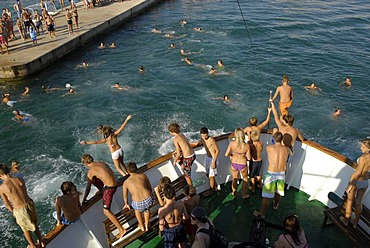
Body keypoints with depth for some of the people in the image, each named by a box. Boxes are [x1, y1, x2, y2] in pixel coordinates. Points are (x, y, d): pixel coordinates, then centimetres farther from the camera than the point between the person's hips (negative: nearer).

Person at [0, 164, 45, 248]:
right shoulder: (20, 179, -6)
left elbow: (7, 204, -2)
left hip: (20, 211, -3)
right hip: (30, 204, 3)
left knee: (26, 229, 25)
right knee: (34, 225, 29)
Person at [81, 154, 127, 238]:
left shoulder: (90, 171, -10)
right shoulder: (102, 163, 10)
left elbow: (88, 188, -2)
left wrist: (84, 200, 13)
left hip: (109, 188, -8)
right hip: (114, 185, 8)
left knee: (106, 211, -2)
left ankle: (121, 230, -6)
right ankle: (101, 191, 51)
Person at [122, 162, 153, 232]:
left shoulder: (126, 182, 13)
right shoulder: (143, 175, 14)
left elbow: (125, 196, 29)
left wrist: (126, 204, 50)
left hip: (138, 204, -1)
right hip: (148, 200, 1)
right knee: (147, 208, 40)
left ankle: (142, 226, 52)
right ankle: (147, 225, 50)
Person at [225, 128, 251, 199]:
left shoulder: (232, 143, -21)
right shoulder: (246, 146, -23)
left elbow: (226, 154, -15)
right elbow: (249, 158, -14)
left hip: (234, 164, 1)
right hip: (243, 166, -1)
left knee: (235, 179, 31)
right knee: (245, 178, 31)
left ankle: (234, 193, 46)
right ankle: (244, 194, 42)